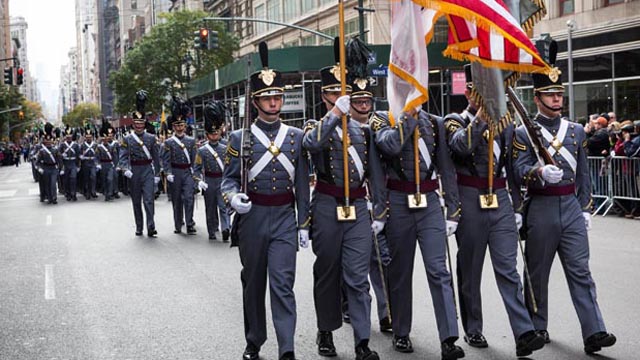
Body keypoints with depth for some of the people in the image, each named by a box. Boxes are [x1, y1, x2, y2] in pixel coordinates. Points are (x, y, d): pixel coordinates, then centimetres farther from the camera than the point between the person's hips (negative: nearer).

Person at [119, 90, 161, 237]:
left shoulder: (151, 138, 6)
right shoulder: (127, 139, 2)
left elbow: (156, 157, 9)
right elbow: (123, 157, -5)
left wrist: (157, 174, 6)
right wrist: (126, 169, -22)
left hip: (148, 171, 0)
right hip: (134, 172, 1)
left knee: (149, 199, -12)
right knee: (136, 201, 8)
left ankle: (151, 227, -17)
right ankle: (139, 228, 18)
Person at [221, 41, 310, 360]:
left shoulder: (296, 137, 6)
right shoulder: (240, 138, 1)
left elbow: (303, 184, 8)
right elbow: (228, 179, 1)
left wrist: (304, 224, 6)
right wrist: (234, 197, -21)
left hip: (285, 217, 0)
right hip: (252, 217, 0)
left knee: (283, 282, -9)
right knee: (253, 283, 11)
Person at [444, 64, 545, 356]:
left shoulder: (505, 124, 12)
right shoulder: (455, 121, -1)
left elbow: (513, 168, 17)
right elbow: (461, 145, -24)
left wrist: (517, 207, 15)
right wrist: (483, 113, -28)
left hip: (501, 200, 3)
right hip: (470, 201, -2)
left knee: (508, 269, -4)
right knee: (470, 269, 8)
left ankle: (524, 335, -10)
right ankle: (472, 330, 20)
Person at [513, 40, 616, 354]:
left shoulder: (576, 131, 11)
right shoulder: (524, 133, -2)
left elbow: (583, 174, 13)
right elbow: (519, 172, -12)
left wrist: (586, 208, 9)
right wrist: (540, 172, -32)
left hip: (572, 207, 3)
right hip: (540, 208, -3)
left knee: (580, 270, -2)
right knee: (538, 272, 8)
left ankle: (594, 333, -6)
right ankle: (537, 328, 21)